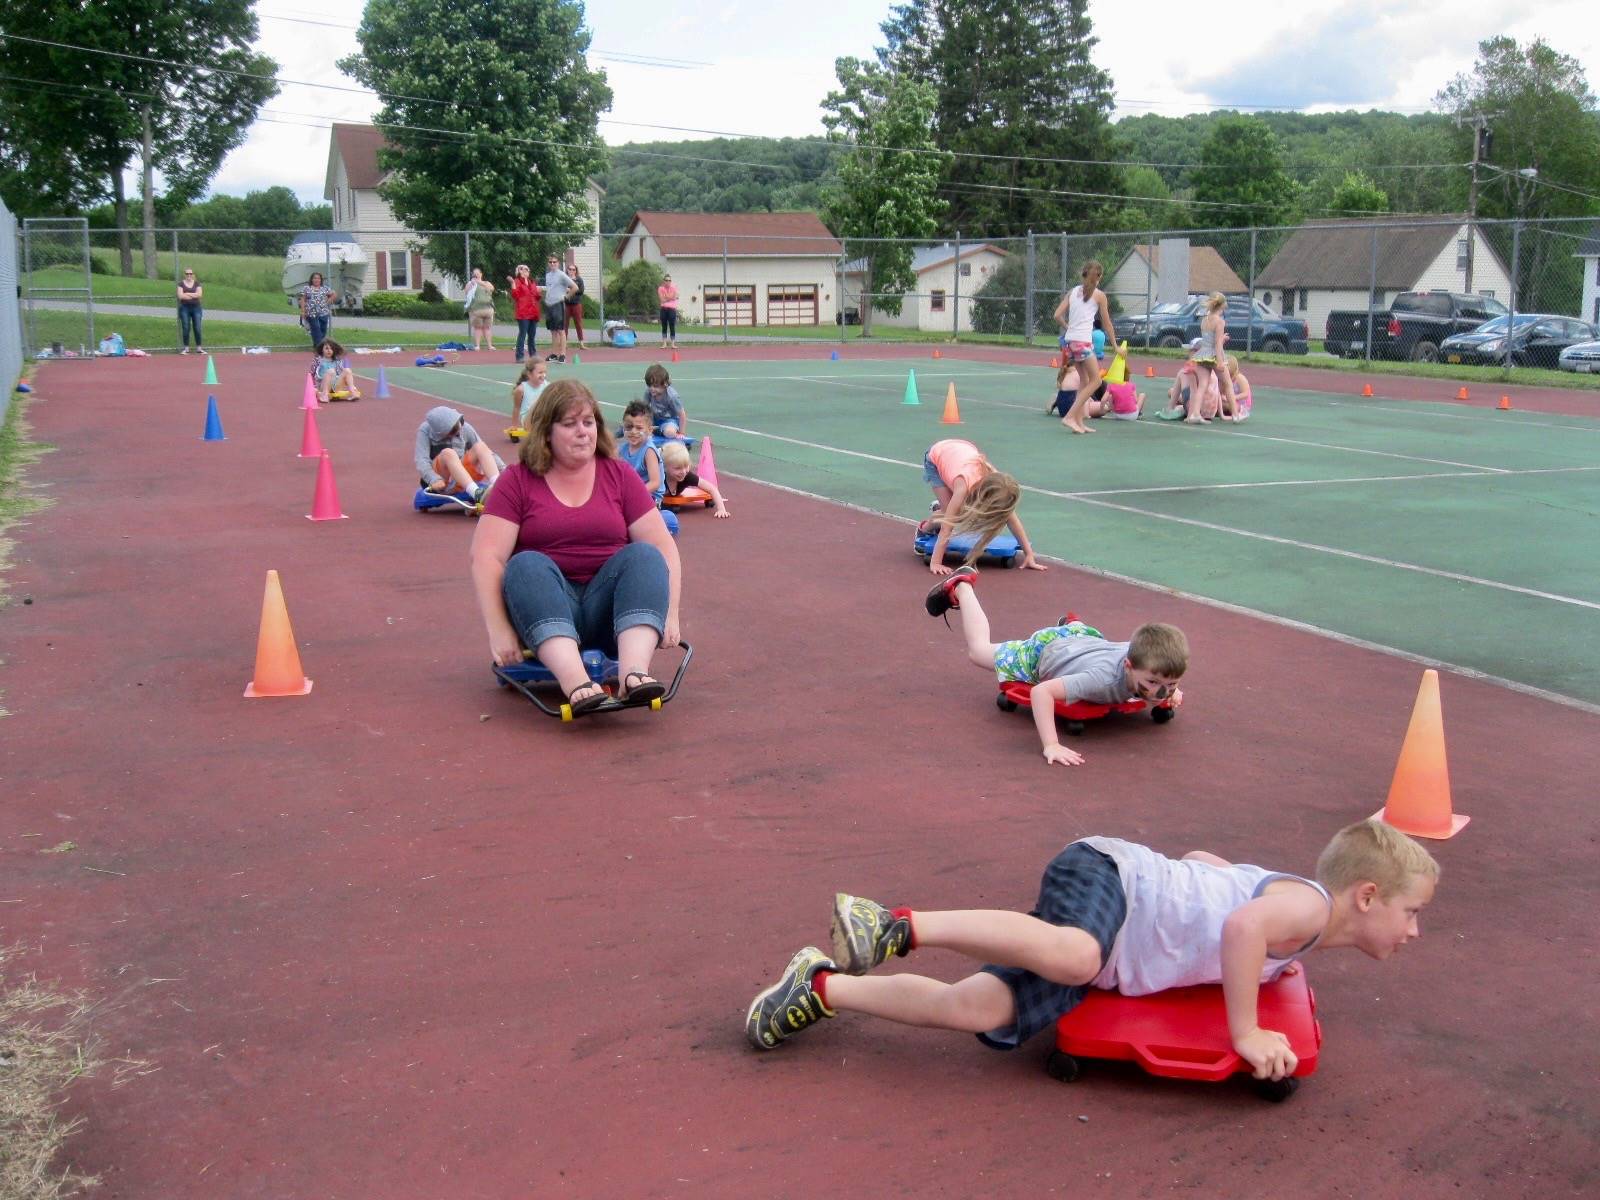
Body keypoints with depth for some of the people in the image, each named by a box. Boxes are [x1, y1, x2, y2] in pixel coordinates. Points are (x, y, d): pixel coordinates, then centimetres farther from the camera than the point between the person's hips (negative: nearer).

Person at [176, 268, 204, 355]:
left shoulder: (197, 283, 8)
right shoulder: (181, 283, 3)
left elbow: (199, 294, -7)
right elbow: (180, 295, -10)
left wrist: (187, 294, -9)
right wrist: (194, 295, -7)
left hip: (196, 308, 1)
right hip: (184, 308, -1)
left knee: (197, 328, -1)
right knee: (185, 328, -2)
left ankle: (199, 348, 3)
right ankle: (186, 348, 2)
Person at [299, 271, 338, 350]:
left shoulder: (325, 288, 9)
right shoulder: (306, 288, 5)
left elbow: (334, 295, 12)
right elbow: (303, 300, 3)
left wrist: (328, 301, 2)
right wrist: (303, 311, -5)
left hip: (324, 313, 3)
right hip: (312, 313, -2)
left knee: (323, 330, 3)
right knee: (316, 330, -11)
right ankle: (318, 345, -15)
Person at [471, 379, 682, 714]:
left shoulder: (619, 475, 11)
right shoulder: (517, 481, 5)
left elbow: (663, 546, 4)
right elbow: (486, 557, -6)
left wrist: (670, 613, -9)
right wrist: (499, 629, -18)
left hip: (609, 608, 1)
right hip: (543, 609, -1)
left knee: (644, 554, -23)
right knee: (527, 565, -30)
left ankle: (634, 673, -47)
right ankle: (575, 682, -52)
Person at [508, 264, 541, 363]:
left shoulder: (531, 282, 21)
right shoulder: (517, 282, -1)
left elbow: (536, 296, 24)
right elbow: (515, 295, -13)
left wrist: (540, 292, 5)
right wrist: (512, 284, -22)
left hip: (533, 312, 7)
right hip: (523, 313, -7)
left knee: (532, 335, 11)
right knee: (522, 334, -8)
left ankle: (533, 355, 17)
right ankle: (519, 356, -7)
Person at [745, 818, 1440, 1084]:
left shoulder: (1277, 889, 18)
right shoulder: (1309, 905, -11)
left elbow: (1198, 858, 31)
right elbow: (1244, 927, -33)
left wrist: (1263, 959, 32)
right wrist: (1244, 1033, -24)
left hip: (1115, 952, 9)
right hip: (1104, 875, -9)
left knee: (977, 1011, -8)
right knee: (1074, 959, -42)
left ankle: (822, 989, -6)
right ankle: (900, 927, -32)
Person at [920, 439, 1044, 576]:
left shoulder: (997, 483, -31)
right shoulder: (964, 485, -44)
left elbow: (1013, 520, -25)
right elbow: (946, 528, -43)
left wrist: (1029, 555, -27)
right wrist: (935, 563, -46)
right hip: (935, 457, -4)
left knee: (963, 513, -5)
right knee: (950, 515, -18)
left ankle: (941, 508, 27)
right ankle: (923, 530, 12)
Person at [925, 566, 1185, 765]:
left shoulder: (1144, 653, -33)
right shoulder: (1105, 679, -50)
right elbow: (1042, 691, -52)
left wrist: (1172, 689, -16)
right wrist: (1051, 745, -57)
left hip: (1085, 640, 4)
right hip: (1044, 652, -4)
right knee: (978, 650, 23)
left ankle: (1072, 625, 58)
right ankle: (961, 587, 39)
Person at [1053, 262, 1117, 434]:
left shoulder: (1073, 292, 12)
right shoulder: (1099, 295, 1)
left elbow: (1058, 316, 4)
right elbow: (1107, 324, 5)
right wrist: (1115, 345, 14)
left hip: (1069, 341, 6)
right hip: (1083, 342, -6)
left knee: (1084, 380, 16)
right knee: (1096, 381, 1)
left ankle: (1079, 421, 13)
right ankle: (1070, 416, -10)